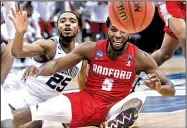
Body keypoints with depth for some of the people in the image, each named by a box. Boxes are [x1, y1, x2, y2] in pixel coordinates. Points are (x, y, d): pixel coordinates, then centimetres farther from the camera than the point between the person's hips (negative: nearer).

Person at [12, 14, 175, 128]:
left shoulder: (140, 57, -9)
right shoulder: (92, 48, -5)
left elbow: (171, 89, -8)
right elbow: (57, 64, -5)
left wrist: (159, 87, -33)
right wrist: (39, 70, -29)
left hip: (115, 108, 0)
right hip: (85, 101, 1)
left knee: (139, 97, -37)